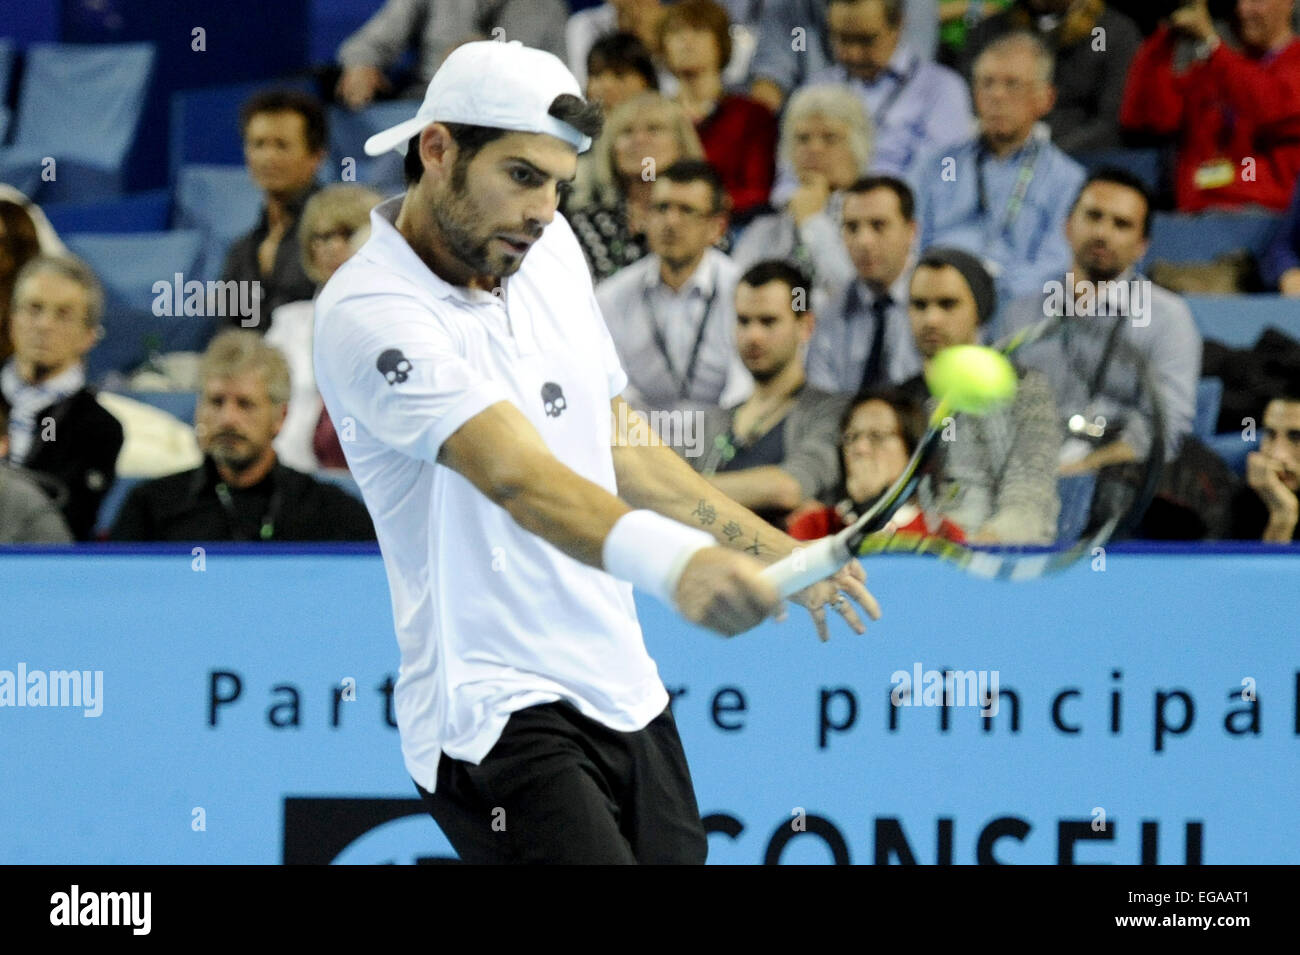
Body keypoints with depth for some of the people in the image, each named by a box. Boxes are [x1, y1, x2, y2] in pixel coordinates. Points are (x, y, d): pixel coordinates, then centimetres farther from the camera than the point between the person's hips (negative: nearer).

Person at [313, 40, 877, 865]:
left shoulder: (551, 249, 9)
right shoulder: (370, 314, -18)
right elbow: (518, 474, -32)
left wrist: (770, 549, 20)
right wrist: (672, 560, -47)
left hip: (628, 696, 8)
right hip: (502, 722, -8)